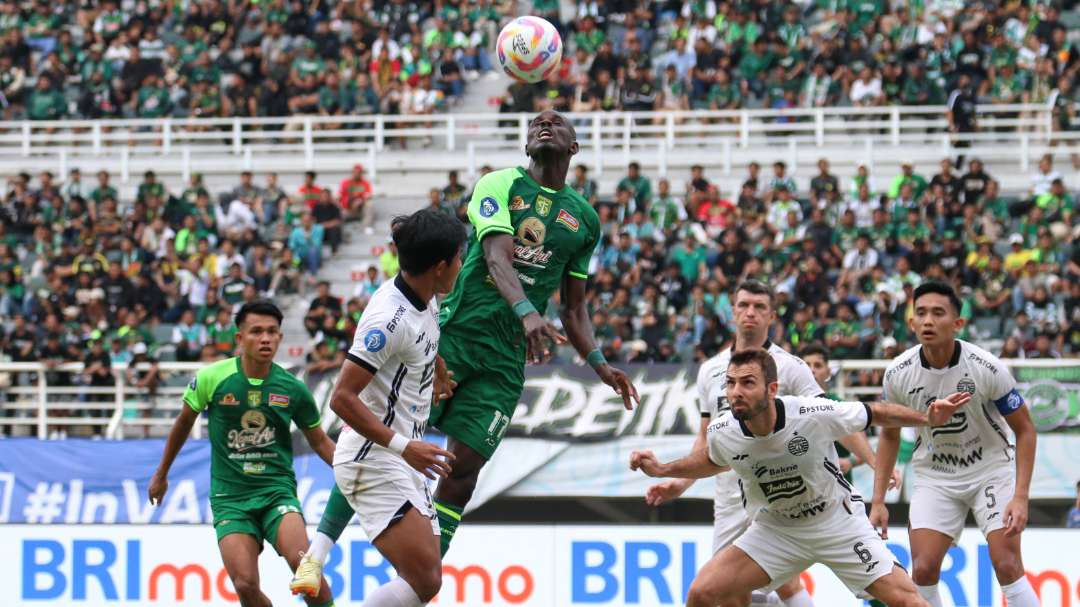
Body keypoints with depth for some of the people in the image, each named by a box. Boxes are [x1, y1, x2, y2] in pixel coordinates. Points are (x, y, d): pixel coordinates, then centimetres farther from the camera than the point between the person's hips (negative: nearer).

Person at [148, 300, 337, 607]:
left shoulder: (293, 389, -2)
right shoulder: (212, 378, -6)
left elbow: (319, 442, 13)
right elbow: (184, 423, 13)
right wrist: (161, 474, 22)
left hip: (277, 489, 0)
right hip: (230, 498, 0)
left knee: (301, 561, -29)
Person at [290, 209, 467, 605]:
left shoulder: (426, 301, 7)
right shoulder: (391, 317, -20)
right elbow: (342, 398, -22)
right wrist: (404, 446, -24)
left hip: (403, 465, 10)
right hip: (373, 462, -10)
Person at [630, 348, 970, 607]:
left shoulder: (814, 414, -28)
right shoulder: (722, 432, -17)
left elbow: (875, 414, -9)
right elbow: (714, 460, 10)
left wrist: (928, 419, -18)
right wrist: (662, 470, 0)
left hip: (838, 520, -2)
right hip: (775, 528, 2)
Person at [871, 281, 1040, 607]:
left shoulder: (987, 368, -22)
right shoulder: (897, 373, -13)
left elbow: (1024, 429, -11)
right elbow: (890, 435, 5)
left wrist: (1021, 496, -19)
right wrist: (878, 501, 0)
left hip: (990, 469, -2)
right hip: (934, 476, 2)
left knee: (1007, 565, -15)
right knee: (923, 569, -10)